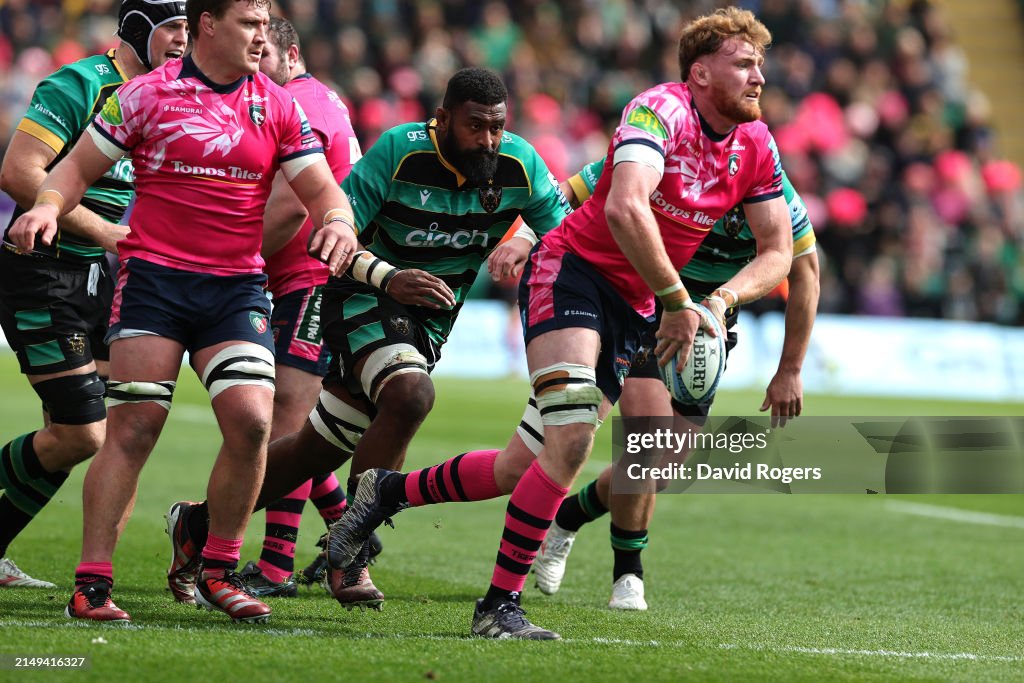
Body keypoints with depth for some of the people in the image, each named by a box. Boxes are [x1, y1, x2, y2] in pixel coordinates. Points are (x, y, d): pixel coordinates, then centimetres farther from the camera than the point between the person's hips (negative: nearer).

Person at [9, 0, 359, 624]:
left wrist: (338, 222, -12)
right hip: (153, 276, -3)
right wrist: (47, 208, -15)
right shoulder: (147, 94, 0)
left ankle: (218, 572, 6)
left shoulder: (278, 106, 9)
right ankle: (92, 583, -4)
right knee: (134, 427, -9)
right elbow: (81, 166, 5)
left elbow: (321, 189, 10)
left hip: (238, 286, 3)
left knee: (252, 420, -12)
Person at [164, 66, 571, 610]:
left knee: (318, 450, 7)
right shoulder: (400, 150, -21)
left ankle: (199, 524, 25)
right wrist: (387, 277, -38)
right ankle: (348, 551, -20)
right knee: (410, 393, -33)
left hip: (429, 319, 5)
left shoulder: (518, 164, -10)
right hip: (365, 299, -5)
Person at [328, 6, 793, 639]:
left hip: (633, 310, 7)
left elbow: (778, 250, 8)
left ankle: (388, 491, 24)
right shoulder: (660, 109, -18)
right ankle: (501, 604, -14)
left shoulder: (756, 144, 4)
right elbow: (625, 209, -33)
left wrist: (723, 298, -12)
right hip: (574, 267, -7)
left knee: (527, 469, 4)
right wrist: (678, 301, -29)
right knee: (570, 441, -23)